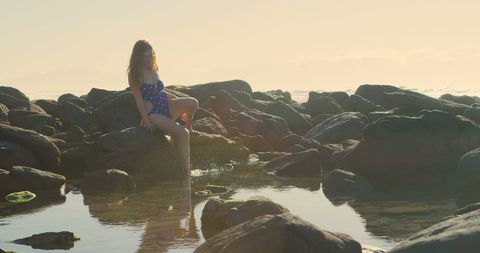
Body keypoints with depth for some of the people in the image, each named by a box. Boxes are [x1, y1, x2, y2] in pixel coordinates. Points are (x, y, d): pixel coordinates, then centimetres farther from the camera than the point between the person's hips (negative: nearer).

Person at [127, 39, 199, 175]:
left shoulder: (153, 71, 11)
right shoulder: (134, 75, -9)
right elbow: (138, 99, -13)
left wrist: (179, 101, 22)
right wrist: (146, 120, -18)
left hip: (167, 106, 6)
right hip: (153, 114, -6)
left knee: (193, 103, -20)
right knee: (182, 133, -28)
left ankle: (189, 128, 11)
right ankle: (187, 169, -23)